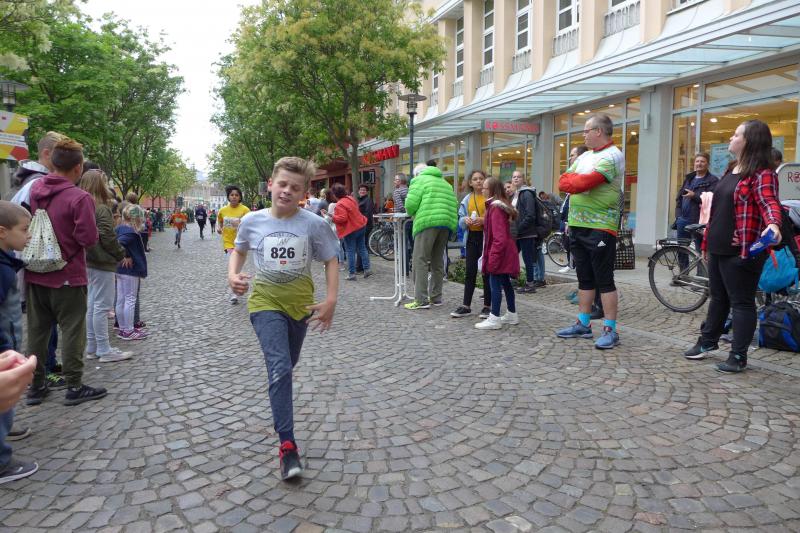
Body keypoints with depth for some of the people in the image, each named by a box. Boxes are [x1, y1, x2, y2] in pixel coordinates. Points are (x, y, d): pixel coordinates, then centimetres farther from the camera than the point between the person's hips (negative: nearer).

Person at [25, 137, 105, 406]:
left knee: (37, 331, 14)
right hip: (68, 277, -6)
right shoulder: (80, 197, -18)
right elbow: (89, 238, -19)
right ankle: (74, 387, 12)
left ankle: (36, 386, 24)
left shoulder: (34, 189, 2)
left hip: (35, 274, 6)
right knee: (72, 332, 4)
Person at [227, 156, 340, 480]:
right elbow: (239, 250, 13)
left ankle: (280, 409, 52)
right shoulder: (252, 221, -7)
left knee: (287, 365, 20)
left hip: (300, 305, 2)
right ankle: (287, 445, -10)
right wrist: (233, 274, -6)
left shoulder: (314, 224, -11)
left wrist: (331, 299, -10)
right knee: (280, 368, -16)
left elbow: (330, 261, -1)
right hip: (266, 304, -1)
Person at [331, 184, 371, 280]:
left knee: (350, 252, -1)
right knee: (362, 248, 14)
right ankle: (367, 269, 15)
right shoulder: (351, 198, 6)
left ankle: (352, 274, 2)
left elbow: (342, 218, -25)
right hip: (361, 226, 8)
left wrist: (332, 216, -15)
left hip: (350, 230, -8)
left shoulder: (340, 204, -20)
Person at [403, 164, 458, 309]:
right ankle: (436, 297, 20)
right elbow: (454, 205, 18)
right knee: (438, 262, 15)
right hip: (447, 225, 7)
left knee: (420, 261, -4)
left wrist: (413, 213, 14)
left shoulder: (419, 180, 8)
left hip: (428, 223, -7)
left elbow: (411, 204, -5)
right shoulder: (445, 183, 27)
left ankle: (421, 300, -8)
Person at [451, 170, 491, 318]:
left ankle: (487, 305, 14)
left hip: (487, 236, -4)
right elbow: (460, 220, 10)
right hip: (472, 237, 4)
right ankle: (466, 306, 14)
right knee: (469, 272, 8)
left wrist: (484, 220, -23)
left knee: (486, 272, 3)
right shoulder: (467, 199, 9)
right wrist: (466, 220, -11)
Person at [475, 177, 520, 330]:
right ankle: (512, 314, 25)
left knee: (495, 284, -7)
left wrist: (493, 256, -22)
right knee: (505, 283, 16)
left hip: (499, 252, -10)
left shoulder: (496, 208, -16)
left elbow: (499, 237, -22)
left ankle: (494, 319, -4)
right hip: (505, 252, 10)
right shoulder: (501, 205, 13)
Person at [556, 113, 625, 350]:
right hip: (578, 226, 8)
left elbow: (583, 184, -22)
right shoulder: (585, 156, 17)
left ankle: (610, 330, 3)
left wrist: (572, 180, -3)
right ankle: (583, 324, 22)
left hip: (600, 228, -8)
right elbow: (563, 182, 9)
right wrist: (579, 181, -10)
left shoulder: (612, 156, -10)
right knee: (584, 278, 14)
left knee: (605, 281, -3)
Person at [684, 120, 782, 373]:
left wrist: (773, 223, -46)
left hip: (742, 251, -9)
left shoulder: (762, 174, -11)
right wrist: (709, 241, 25)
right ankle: (707, 342, 33)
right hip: (718, 248, 9)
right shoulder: (732, 171, 16)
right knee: (718, 297, 19)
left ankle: (738, 357, 9)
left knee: (741, 302, 0)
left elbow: (769, 202, -24)